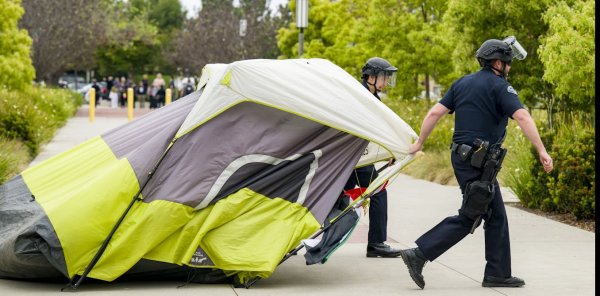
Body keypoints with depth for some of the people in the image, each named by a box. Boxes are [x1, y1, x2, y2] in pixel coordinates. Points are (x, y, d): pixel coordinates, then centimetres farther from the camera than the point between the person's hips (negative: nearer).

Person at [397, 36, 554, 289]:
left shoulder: (462, 83, 13)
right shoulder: (499, 86, -10)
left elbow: (435, 112, 9)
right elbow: (522, 117, -21)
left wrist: (419, 143, 15)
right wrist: (542, 151, -24)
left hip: (462, 156, 9)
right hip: (479, 163, -9)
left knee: (496, 215, 12)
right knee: (468, 218, -3)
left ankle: (498, 273, 14)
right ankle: (419, 254, -7)